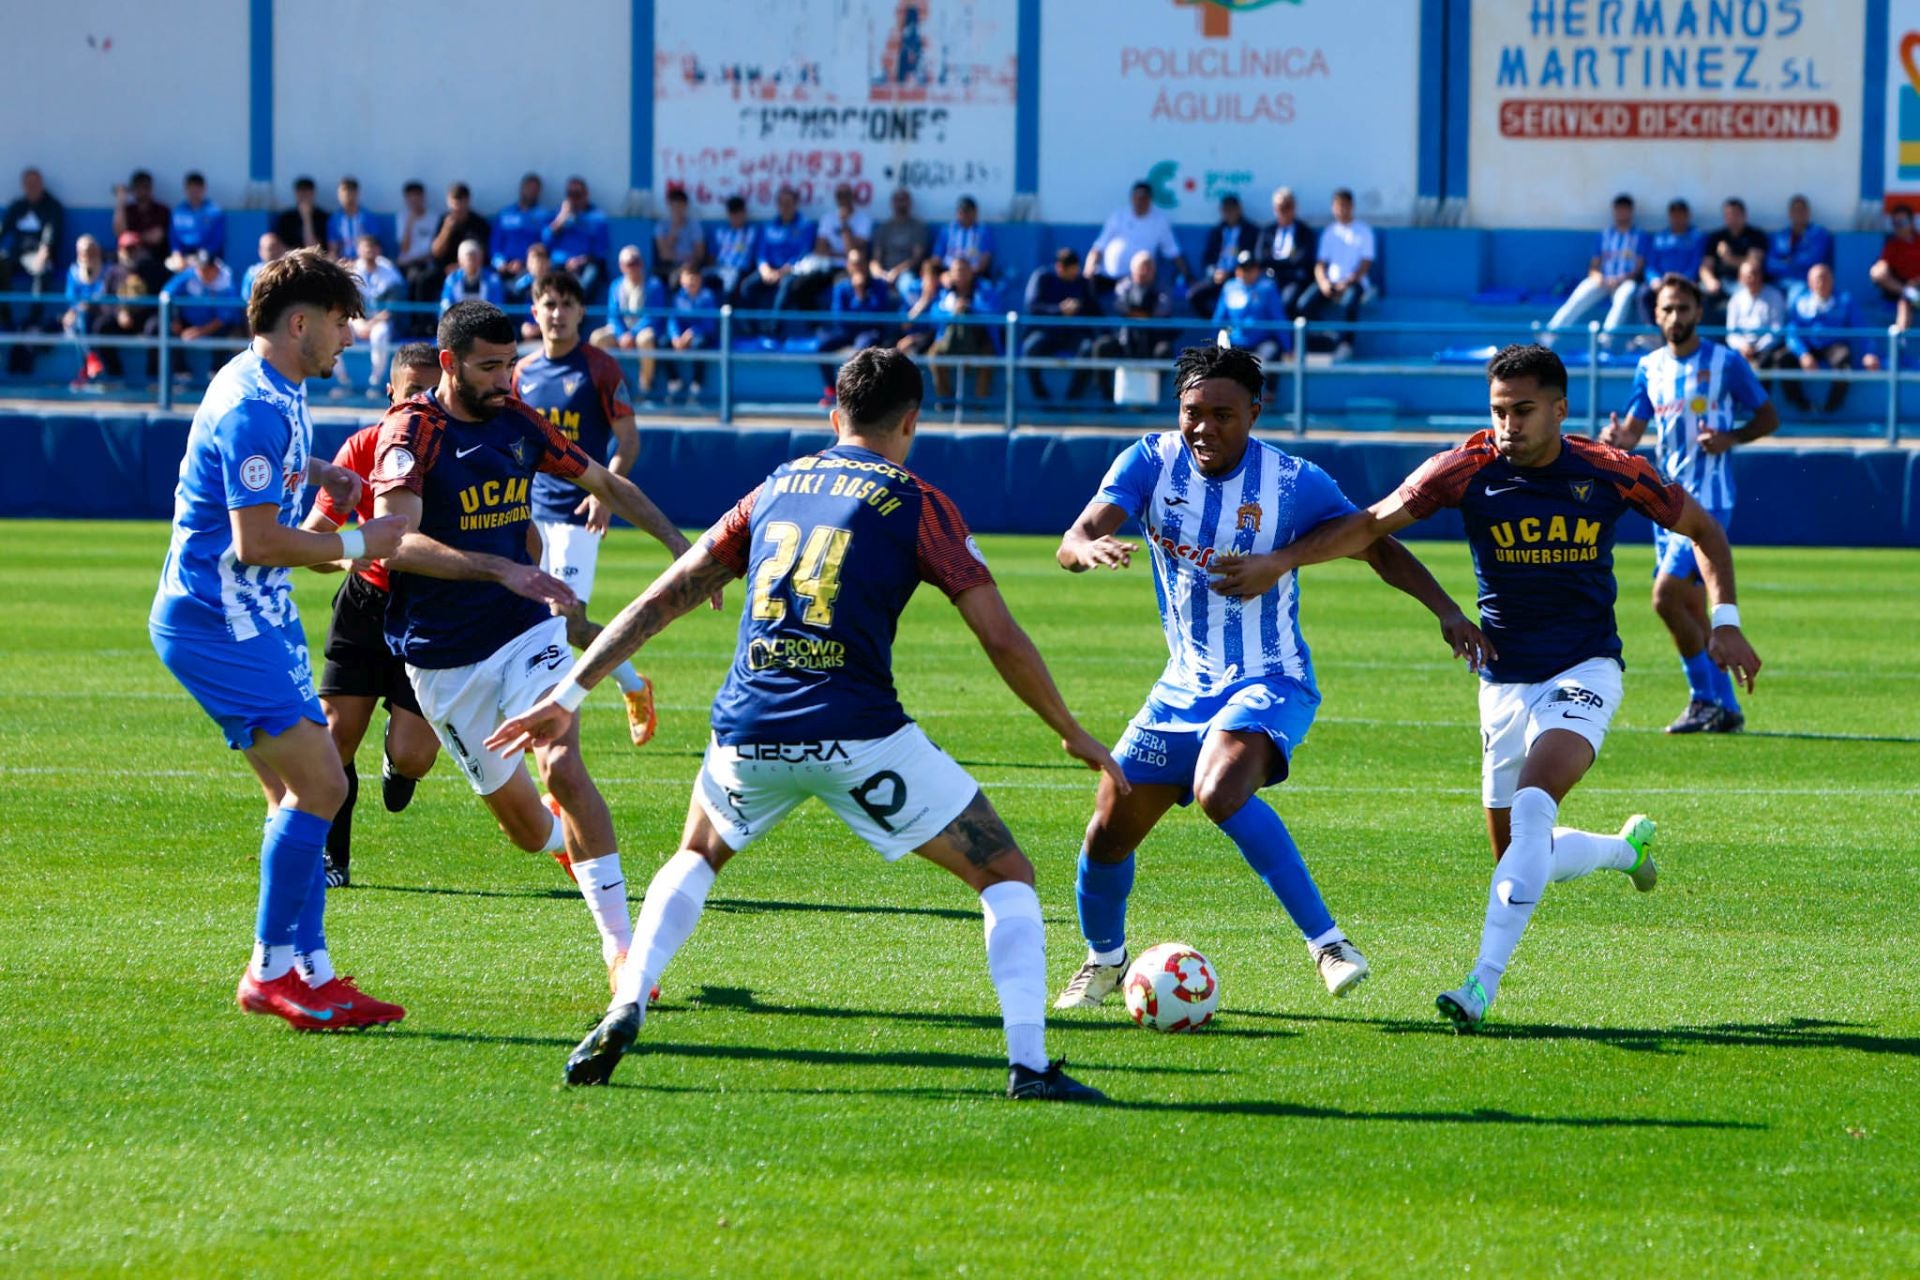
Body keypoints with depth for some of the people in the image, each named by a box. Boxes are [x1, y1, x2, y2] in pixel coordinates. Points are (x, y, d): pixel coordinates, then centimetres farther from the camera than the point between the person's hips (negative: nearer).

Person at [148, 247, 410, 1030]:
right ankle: (272, 971, -6)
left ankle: (307, 972, 11)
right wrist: (354, 545, -11)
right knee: (319, 784, -13)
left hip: (256, 617, 11)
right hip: (216, 622, -11)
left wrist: (313, 472, 18)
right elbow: (255, 541, -23)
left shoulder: (273, 391, 12)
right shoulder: (254, 408, -20)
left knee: (300, 795, 9)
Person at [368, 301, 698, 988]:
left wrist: (678, 542, 10)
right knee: (520, 816, 3)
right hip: (444, 657, -3)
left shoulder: (516, 420, 3)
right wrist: (499, 569, -38)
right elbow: (396, 542, -28)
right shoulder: (413, 430, -13)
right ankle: (566, 839, 41)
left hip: (526, 629, 3)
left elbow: (604, 482, 19)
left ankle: (618, 938, -21)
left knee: (561, 763, -22)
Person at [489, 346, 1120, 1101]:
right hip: (858, 737, -4)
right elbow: (1002, 641, 1)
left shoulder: (778, 488, 17)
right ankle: (1028, 1065, -6)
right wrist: (1072, 733, 14)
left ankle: (625, 1009, 13)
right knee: (1005, 875, 10)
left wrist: (569, 696, 22)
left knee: (697, 857, 34)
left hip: (748, 733, 4)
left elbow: (662, 599, 18)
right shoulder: (916, 504, 5)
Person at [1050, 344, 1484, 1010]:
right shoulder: (1152, 462, -6)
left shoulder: (1294, 482, -12)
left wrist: (1445, 609, -16)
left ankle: (1326, 942, -28)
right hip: (1184, 683, 5)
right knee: (1109, 829, 4)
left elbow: (1376, 546, -1)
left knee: (1220, 791, -34)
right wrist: (1092, 547, -42)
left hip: (1269, 682, -4)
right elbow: (1072, 543, -16)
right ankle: (1104, 960, 34)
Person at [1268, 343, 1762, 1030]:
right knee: (1521, 856, 9)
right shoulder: (1467, 470, -9)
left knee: (1533, 802, -29)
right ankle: (1627, 846, 43)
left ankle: (1483, 985, -33)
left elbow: (1702, 529, 7)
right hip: (1504, 682, 3)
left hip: (1584, 672, -3)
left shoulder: (1612, 473, -8)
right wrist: (1279, 560, -22)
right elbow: (1371, 525, -9)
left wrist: (1725, 620, -2)